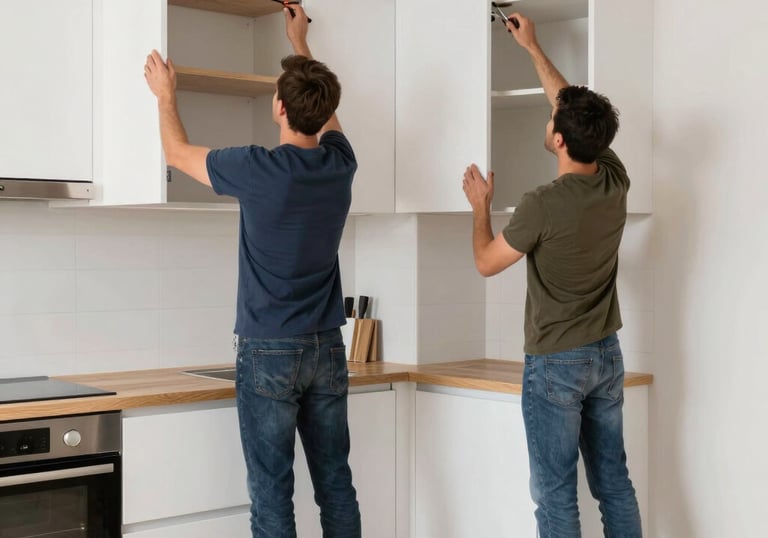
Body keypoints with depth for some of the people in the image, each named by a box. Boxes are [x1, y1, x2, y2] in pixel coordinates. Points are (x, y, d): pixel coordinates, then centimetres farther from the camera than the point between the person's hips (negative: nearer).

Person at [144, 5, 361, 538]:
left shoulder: (258, 169, -13)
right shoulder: (339, 164, 0)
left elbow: (178, 151, 5)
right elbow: (326, 110, 23)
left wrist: (166, 95, 23)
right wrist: (301, 44, 38)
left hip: (270, 353, -5)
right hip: (327, 351, 5)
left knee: (272, 490, 0)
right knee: (336, 483, 10)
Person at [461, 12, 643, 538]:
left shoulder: (542, 205, -21)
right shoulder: (616, 182, -3)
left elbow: (486, 262, -6)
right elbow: (575, 107, 12)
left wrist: (481, 204, 11)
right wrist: (532, 47, 22)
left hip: (556, 363, -6)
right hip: (607, 355, 7)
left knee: (556, 494, 1)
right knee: (615, 483, 14)